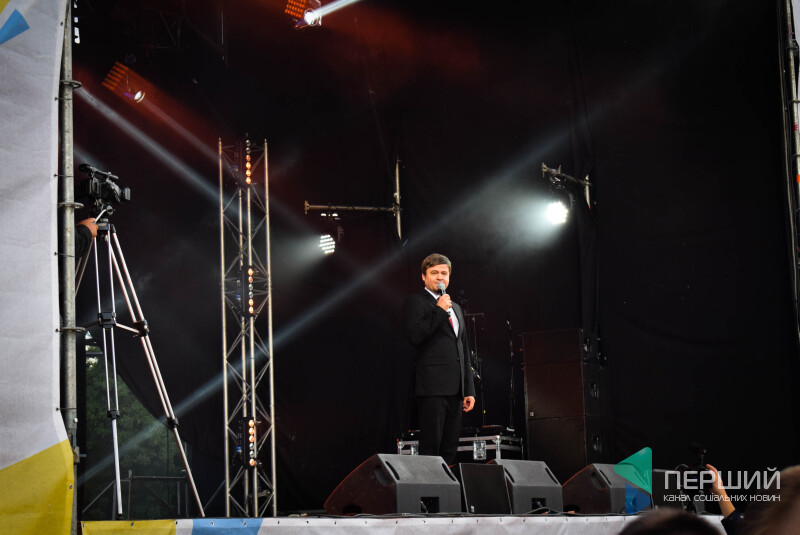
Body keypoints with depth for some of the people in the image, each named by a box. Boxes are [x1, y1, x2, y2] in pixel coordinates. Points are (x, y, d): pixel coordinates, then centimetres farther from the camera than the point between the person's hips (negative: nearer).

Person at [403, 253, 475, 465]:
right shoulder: (415, 301, 3)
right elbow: (414, 336, -14)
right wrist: (440, 311, -13)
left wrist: (469, 390, 18)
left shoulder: (455, 308, 24)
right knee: (430, 446, -10)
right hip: (432, 386, -7)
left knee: (450, 448, 5)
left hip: (455, 389, 7)